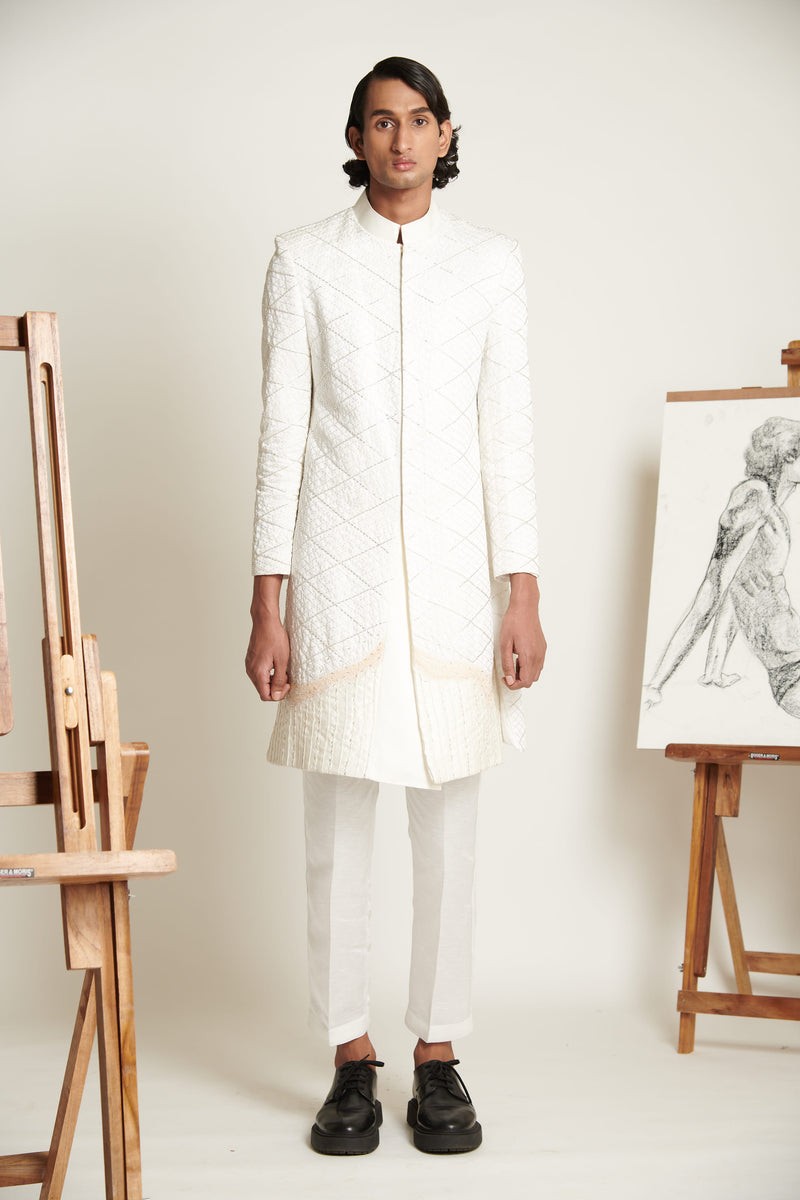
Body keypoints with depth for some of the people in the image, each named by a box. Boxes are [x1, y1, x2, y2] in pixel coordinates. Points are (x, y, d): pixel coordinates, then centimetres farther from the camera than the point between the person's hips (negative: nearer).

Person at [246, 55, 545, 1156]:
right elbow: (282, 433, 2)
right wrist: (267, 604, -3)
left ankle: (439, 1057, 18)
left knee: (450, 824, 5)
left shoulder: (491, 262, 7)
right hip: (338, 572, -1)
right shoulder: (306, 260, 5)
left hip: (454, 571, 1)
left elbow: (508, 434, 4)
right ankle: (351, 1059, 17)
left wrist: (523, 595, -2)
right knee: (338, 822, 3)